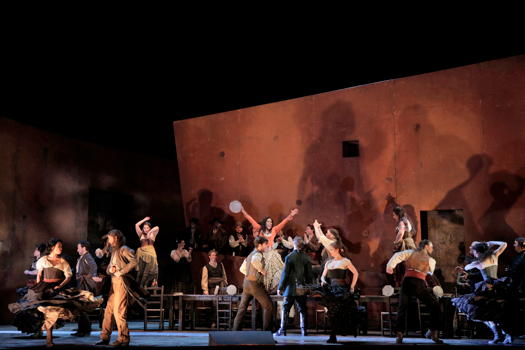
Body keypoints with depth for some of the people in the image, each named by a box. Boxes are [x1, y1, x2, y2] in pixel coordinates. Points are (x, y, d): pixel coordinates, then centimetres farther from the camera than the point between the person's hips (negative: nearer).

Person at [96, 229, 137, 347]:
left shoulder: (124, 250, -6)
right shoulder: (113, 251, 22)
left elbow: (134, 262, -22)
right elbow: (108, 269, 22)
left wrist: (120, 272, -20)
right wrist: (110, 269, -2)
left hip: (121, 282, -9)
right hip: (113, 283, 9)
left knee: (119, 311, -10)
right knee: (108, 310, 9)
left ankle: (124, 339, -6)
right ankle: (105, 337, 15)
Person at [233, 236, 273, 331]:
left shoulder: (251, 255, 18)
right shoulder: (258, 254, -11)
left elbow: (242, 269, 25)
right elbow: (254, 261, -36)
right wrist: (262, 270, -22)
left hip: (246, 282, 9)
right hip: (255, 284, -9)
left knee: (242, 308, 12)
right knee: (268, 306, 1)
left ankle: (235, 330, 11)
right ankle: (266, 331, 1)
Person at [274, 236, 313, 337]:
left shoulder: (289, 257, -10)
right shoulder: (306, 257, -1)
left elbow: (285, 274, -10)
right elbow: (309, 274, 4)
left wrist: (280, 287, -3)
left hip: (291, 288, -3)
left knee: (285, 309, 5)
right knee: (302, 310, 11)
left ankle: (282, 330, 4)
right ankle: (303, 330, 9)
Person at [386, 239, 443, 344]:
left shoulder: (411, 252, 17)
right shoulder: (431, 260, 16)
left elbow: (398, 255, 0)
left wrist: (390, 265, -10)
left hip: (407, 281, 2)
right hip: (419, 283, -2)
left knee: (402, 308, 11)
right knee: (435, 306, 10)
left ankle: (399, 334, 0)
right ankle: (433, 332, 4)